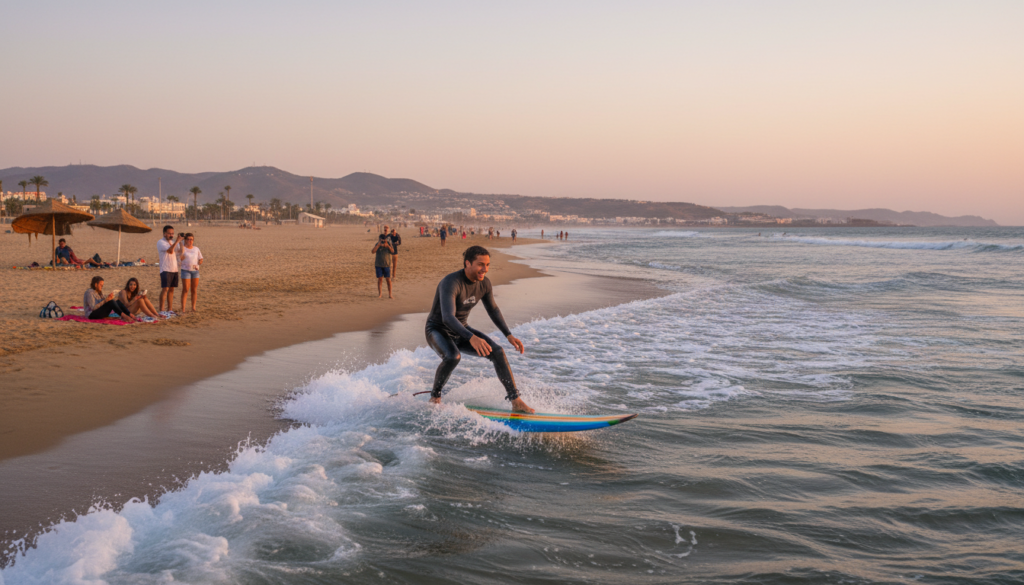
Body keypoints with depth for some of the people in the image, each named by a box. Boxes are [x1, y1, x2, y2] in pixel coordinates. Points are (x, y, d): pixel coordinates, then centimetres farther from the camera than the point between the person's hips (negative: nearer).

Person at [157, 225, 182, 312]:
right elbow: (170, 250, -21)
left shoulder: (173, 242, 18)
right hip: (165, 269, -7)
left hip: (174, 269, 7)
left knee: (171, 289, 9)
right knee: (165, 289, -13)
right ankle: (161, 310, -13)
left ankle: (170, 309, 13)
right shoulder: (160, 242, -5)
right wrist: (176, 241, -18)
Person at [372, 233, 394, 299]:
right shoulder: (377, 244, -3)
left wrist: (387, 246, -30)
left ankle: (390, 294, 4)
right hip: (378, 264, 0)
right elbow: (373, 251, -17)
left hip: (387, 264, 0)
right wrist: (379, 244, -26)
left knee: (388, 279, -1)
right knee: (379, 279, 2)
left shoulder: (388, 243, -2)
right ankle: (380, 293, 14)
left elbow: (392, 251, -14)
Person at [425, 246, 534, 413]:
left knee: (497, 352, -9)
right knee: (453, 356, -37)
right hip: (437, 331, -7)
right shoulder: (451, 283, -31)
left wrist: (509, 335, 2)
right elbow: (448, 317, -43)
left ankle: (516, 401, -6)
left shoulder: (484, 283, -7)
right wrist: (472, 338, -57)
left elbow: (493, 309, 11)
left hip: (460, 331, 7)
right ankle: (434, 398, -12)